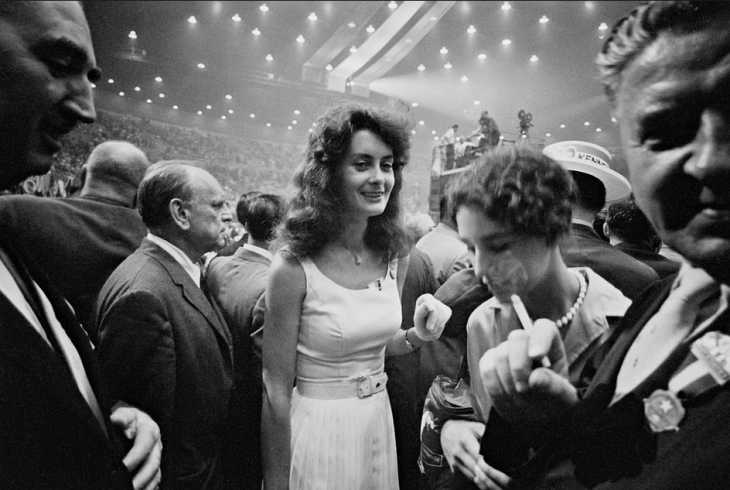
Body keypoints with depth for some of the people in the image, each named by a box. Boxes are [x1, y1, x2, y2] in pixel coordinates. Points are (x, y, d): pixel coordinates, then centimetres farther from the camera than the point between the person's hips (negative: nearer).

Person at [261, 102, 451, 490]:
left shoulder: (395, 255, -5)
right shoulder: (294, 268, -21)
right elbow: (275, 391, -14)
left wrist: (417, 336, -10)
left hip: (380, 419, 6)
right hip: (317, 428, -5)